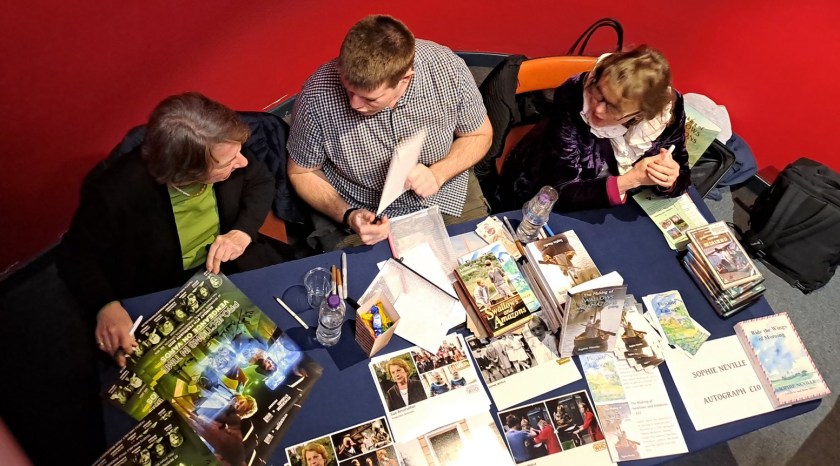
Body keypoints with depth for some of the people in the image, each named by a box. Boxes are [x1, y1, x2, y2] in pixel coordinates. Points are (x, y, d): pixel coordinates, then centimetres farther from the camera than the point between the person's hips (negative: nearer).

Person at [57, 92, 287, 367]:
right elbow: (75, 256, -14)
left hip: (230, 263, 4)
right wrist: (106, 306, -32)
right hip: (162, 293, -3)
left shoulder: (222, 149, -23)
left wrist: (243, 230, -19)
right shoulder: (118, 192, -32)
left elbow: (261, 180, -1)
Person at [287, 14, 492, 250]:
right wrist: (347, 215, -23)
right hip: (365, 215, 0)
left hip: (447, 198, 1)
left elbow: (480, 135, -4)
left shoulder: (449, 69, -22)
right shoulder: (317, 96, -24)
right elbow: (302, 172, -7)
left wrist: (438, 174, -22)